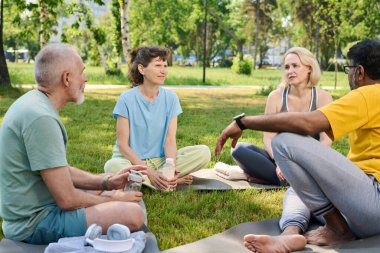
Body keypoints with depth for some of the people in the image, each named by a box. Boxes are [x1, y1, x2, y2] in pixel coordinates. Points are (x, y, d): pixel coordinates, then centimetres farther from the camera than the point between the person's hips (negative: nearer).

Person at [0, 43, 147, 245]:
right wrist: (112, 199, -7)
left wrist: (107, 182, 3)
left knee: (128, 198, 20)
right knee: (133, 214, -22)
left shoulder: (33, 102, 7)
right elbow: (67, 200, -23)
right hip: (35, 223, -10)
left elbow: (60, 171, 14)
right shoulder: (41, 118, -25)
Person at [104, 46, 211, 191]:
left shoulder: (170, 98, -1)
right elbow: (123, 144, -12)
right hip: (132, 160, -3)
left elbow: (170, 140, -5)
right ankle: (176, 181, -23)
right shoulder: (127, 99, -10)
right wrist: (149, 172, -22)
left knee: (204, 153, -17)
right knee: (112, 166, -38)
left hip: (160, 159, 3)